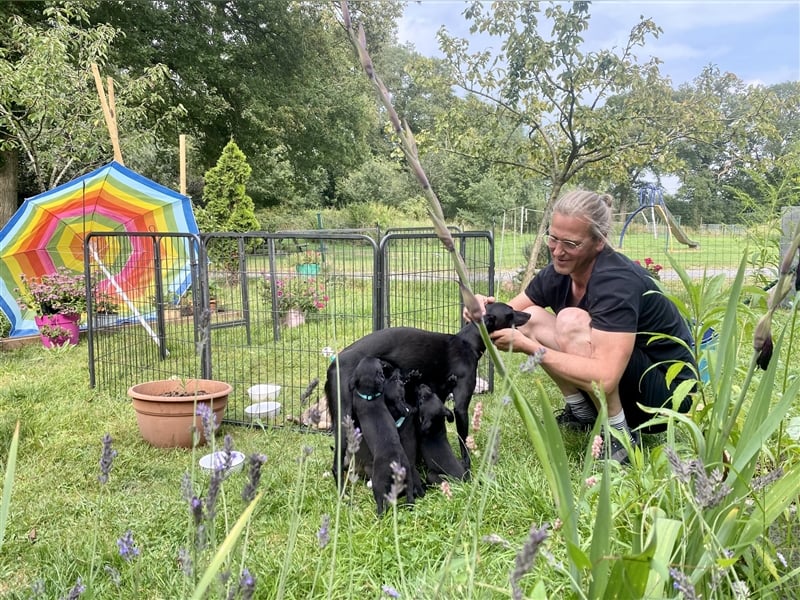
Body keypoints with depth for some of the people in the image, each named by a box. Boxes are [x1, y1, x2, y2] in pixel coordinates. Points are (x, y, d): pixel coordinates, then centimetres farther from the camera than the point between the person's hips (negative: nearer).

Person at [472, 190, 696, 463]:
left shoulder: (618, 281, -29)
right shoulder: (559, 272, -5)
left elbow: (604, 378, -39)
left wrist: (528, 347, -35)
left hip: (667, 393, -8)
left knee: (571, 321, -30)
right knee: (531, 317, -6)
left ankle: (620, 433, -17)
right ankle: (582, 412, 3)